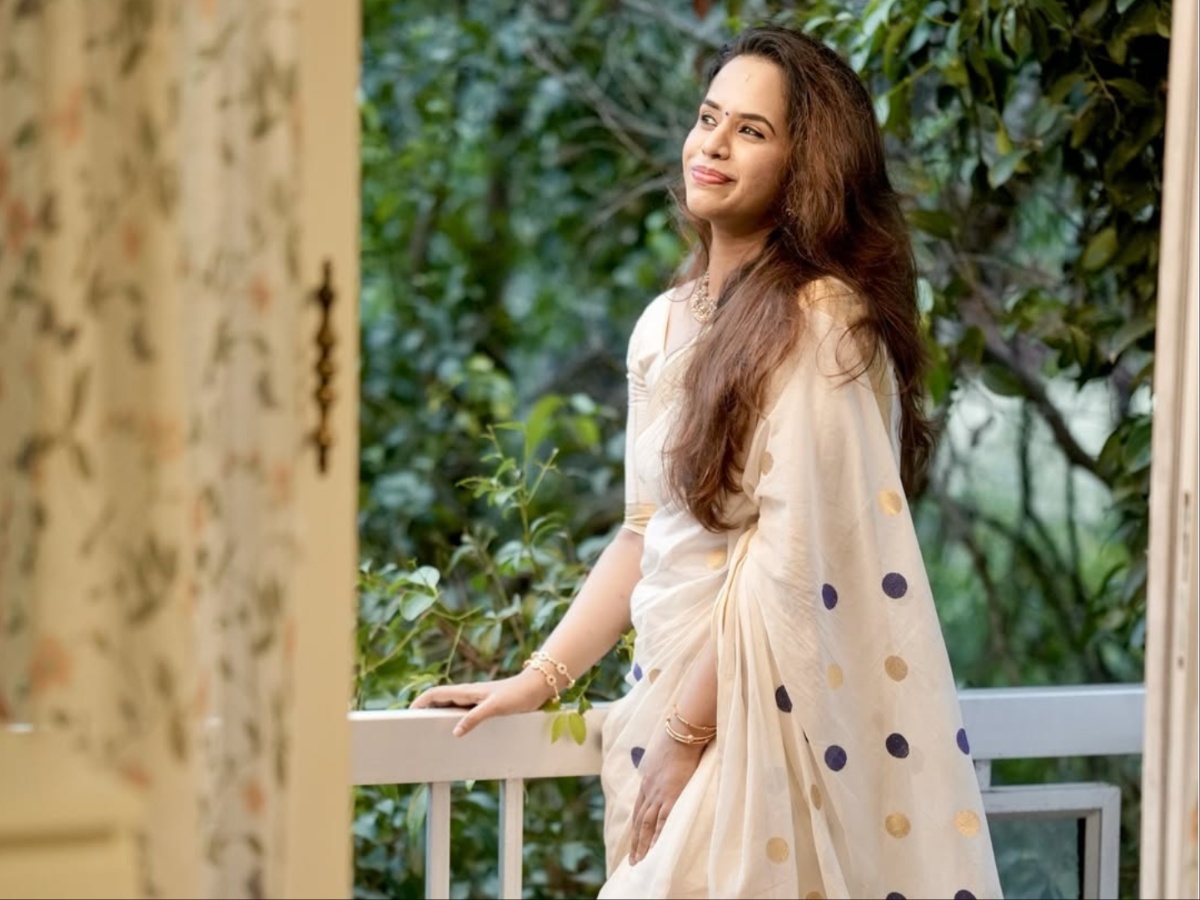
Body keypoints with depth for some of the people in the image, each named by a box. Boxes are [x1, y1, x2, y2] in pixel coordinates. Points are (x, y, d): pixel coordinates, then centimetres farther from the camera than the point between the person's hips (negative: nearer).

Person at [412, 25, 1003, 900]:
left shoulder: (819, 321, -13)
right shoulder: (665, 325, 10)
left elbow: (790, 556, -18)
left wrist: (687, 730, -14)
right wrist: (538, 679, 13)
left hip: (776, 718, -7)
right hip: (680, 698, 7)